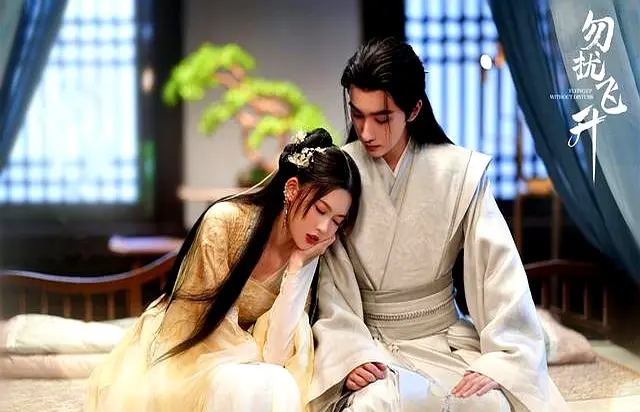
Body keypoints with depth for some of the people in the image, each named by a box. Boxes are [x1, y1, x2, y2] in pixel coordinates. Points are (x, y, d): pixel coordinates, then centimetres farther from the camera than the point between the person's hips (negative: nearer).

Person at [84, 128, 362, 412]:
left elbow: (274, 354, -16)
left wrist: (298, 266, -19)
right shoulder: (224, 221, -19)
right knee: (244, 386, -34)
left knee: (283, 388, -30)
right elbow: (217, 324, -17)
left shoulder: (307, 259, -6)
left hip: (233, 359, 3)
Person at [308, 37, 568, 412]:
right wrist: (349, 355, -22)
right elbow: (326, 286, -8)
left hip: (445, 338, 2)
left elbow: (501, 272, -10)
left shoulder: (461, 172, -6)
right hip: (366, 342, -1)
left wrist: (502, 362, -20)